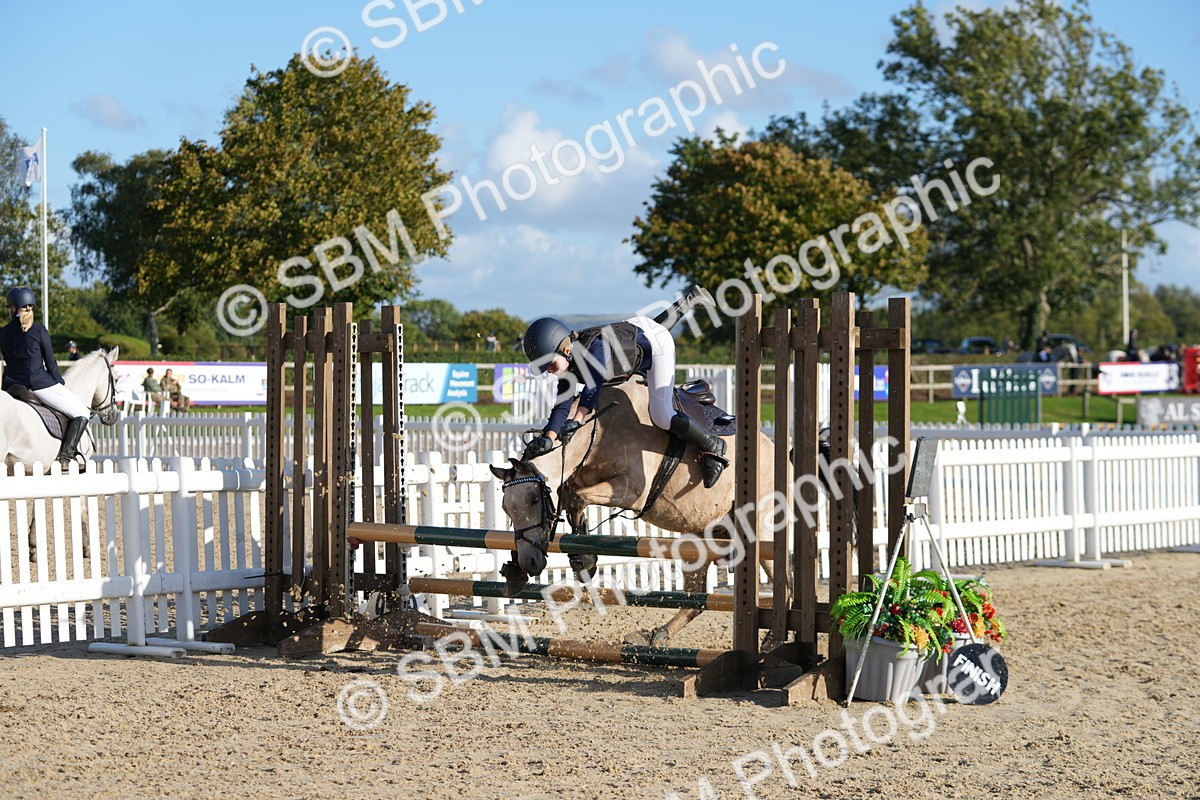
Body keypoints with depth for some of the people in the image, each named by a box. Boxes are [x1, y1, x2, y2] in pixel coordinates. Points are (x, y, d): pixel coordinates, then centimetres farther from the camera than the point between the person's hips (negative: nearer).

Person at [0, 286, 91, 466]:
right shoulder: (39, 330, -7)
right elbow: (51, 363, -3)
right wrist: (61, 382, 14)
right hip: (39, 383, -4)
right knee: (81, 413, 6)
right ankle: (66, 455, -7)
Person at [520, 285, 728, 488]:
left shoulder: (595, 347, -41)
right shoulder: (570, 363, -19)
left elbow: (593, 387, -55)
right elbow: (562, 405, -23)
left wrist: (576, 421, -69)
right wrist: (547, 439, -39)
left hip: (658, 343, -8)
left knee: (661, 416, -13)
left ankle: (712, 447, 3)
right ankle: (692, 298, 62)